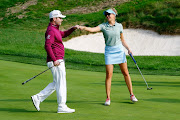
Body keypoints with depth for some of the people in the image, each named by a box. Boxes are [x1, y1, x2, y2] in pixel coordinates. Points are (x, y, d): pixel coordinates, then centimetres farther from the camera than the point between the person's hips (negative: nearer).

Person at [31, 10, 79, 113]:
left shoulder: (55, 29, 17)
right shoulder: (51, 30, -14)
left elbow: (63, 34, 33)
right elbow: (47, 46, -23)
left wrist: (73, 28, 16)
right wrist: (54, 60, -25)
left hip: (59, 61, 10)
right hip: (56, 61, -10)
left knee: (56, 84, 14)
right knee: (61, 83, -4)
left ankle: (38, 98, 14)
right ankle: (62, 107, 2)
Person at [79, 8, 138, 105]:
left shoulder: (119, 26, 4)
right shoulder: (103, 26, -3)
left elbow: (122, 39, 13)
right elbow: (93, 29, -20)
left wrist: (128, 49, 1)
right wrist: (84, 28, -39)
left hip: (119, 50, 2)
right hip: (109, 51, -2)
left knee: (126, 73, 6)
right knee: (109, 75, -7)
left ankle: (131, 95, 18)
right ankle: (108, 98, 2)